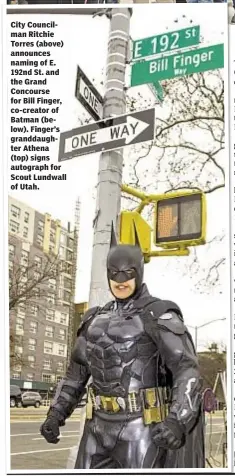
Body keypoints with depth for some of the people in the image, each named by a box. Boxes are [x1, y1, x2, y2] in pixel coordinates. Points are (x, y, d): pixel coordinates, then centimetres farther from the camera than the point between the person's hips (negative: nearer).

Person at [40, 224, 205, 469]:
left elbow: (188, 371, -16)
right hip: (102, 427, 7)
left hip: (142, 429, -6)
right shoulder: (97, 319, 14)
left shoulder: (160, 314, -7)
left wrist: (178, 421, -33)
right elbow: (77, 371, 18)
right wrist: (55, 415, 6)